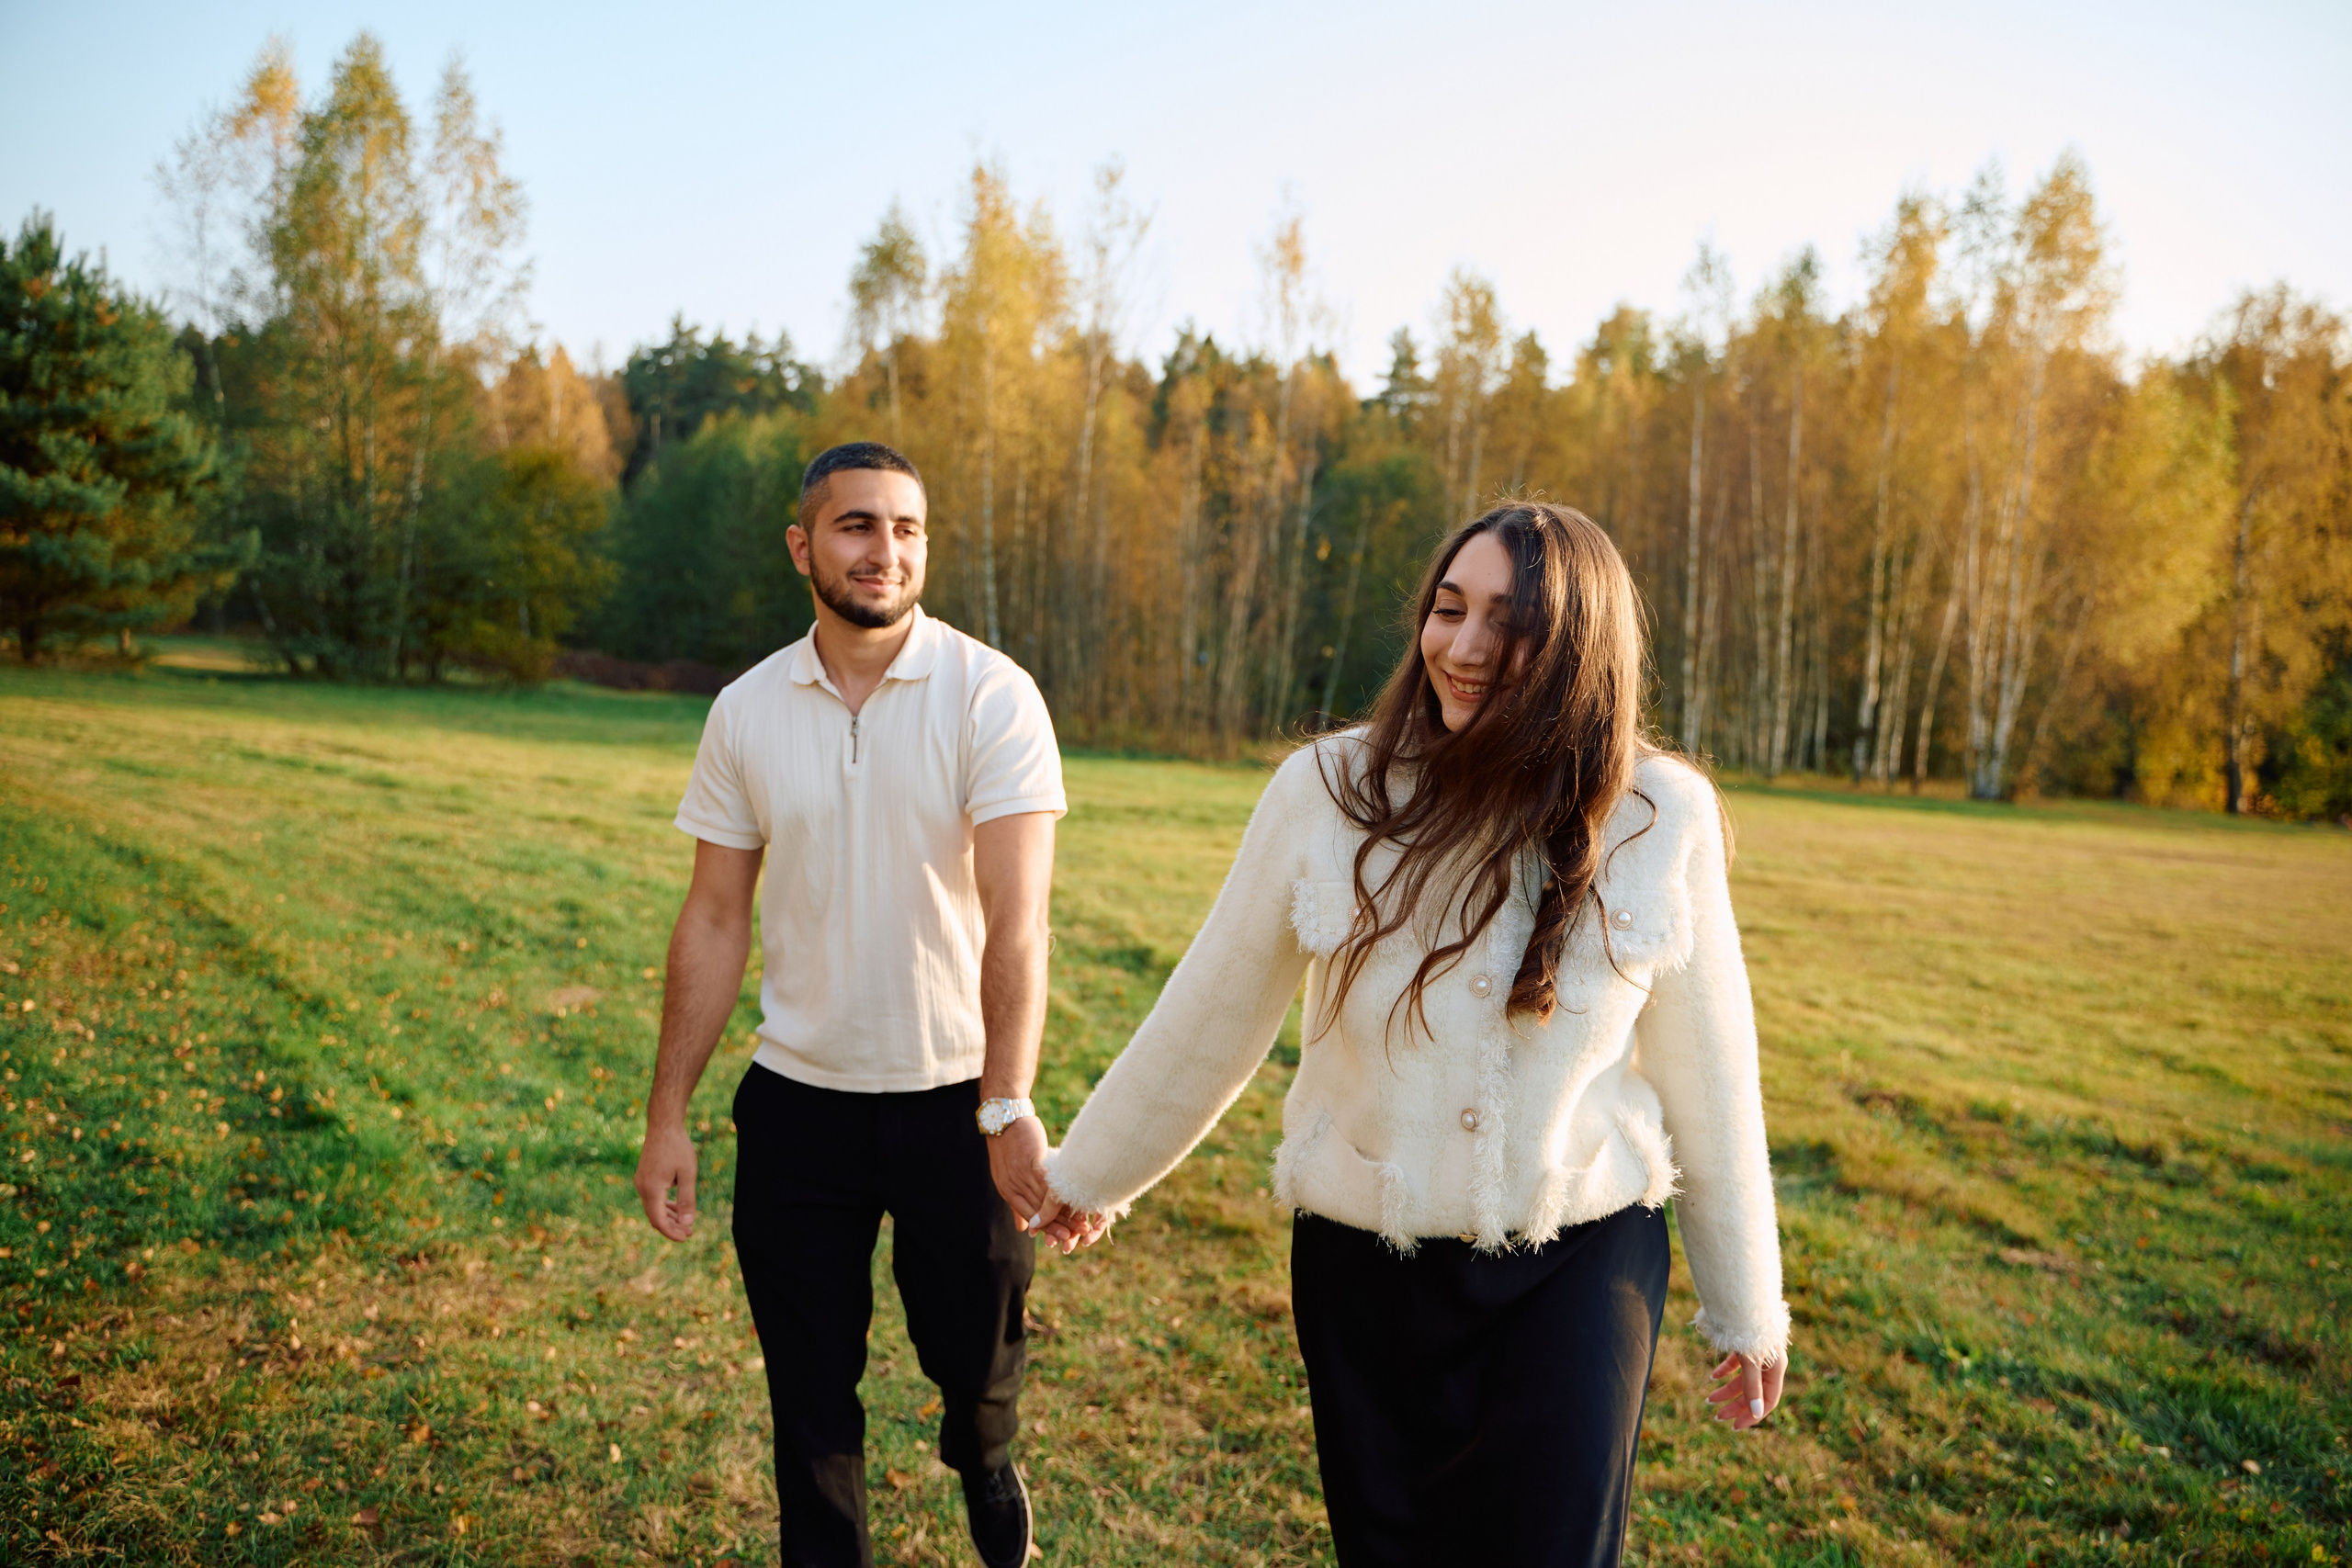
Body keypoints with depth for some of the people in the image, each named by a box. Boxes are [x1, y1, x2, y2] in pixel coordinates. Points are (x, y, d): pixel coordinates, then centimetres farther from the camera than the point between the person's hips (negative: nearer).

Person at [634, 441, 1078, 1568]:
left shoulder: (991, 695, -13)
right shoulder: (746, 712, -1)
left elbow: (1016, 917, -21)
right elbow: (715, 922, 3)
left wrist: (1009, 1107, -31)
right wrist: (667, 1114, 2)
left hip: (954, 1101, -2)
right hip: (797, 1105, 2)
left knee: (975, 1358, 17)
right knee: (810, 1399, 12)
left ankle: (984, 1462, 51)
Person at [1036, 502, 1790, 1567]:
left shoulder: (1660, 821, -9)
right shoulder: (1328, 790, -10)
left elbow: (1706, 1077, 1)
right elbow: (1210, 1018, 2)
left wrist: (1748, 1308, 9)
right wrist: (1089, 1172, 11)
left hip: (1576, 1272, -1)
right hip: (1362, 1268, 1)